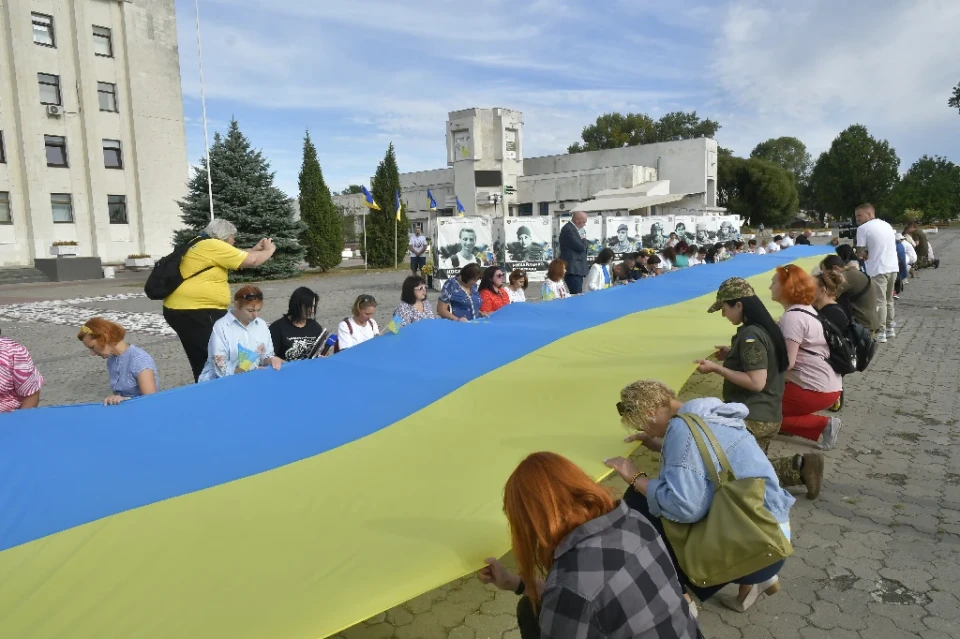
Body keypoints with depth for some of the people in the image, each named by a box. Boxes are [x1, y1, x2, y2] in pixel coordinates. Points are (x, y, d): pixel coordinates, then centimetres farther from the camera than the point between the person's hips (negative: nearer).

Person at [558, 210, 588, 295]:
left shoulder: (573, 228, 17)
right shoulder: (569, 229, -15)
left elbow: (583, 247, 24)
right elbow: (581, 247, -18)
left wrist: (582, 241, 4)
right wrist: (584, 239, 1)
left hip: (576, 270, 11)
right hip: (573, 270, -11)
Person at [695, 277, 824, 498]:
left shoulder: (750, 335, -21)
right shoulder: (766, 328, 8)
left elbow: (757, 382, -25)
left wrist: (717, 368, -21)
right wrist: (732, 354, 15)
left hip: (750, 419, -10)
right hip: (768, 416, 10)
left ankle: (798, 468, -7)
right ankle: (800, 466, 2)